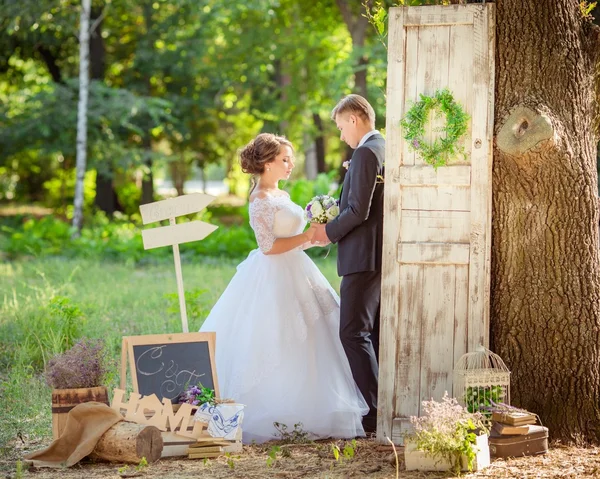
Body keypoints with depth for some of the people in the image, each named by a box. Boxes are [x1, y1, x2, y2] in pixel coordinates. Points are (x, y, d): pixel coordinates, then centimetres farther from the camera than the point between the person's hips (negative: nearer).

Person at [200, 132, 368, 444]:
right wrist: (308, 237, -16)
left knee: (303, 345, 9)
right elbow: (269, 246, -20)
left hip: (294, 273, 10)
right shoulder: (260, 200, -13)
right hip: (274, 278, -10)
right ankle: (273, 420, -1)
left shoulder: (282, 196, 15)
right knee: (277, 351, -7)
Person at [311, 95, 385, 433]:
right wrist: (337, 224, 16)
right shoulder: (391, 149, 15)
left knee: (354, 333, -8)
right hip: (387, 254, 10)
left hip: (365, 256, -10)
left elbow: (358, 210, -19)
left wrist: (330, 232, -5)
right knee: (376, 333, 13)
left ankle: (376, 412, -11)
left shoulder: (366, 154, -14)